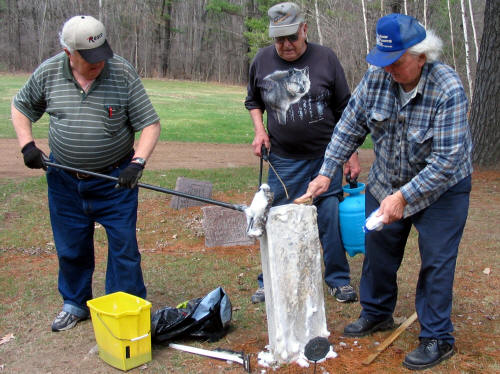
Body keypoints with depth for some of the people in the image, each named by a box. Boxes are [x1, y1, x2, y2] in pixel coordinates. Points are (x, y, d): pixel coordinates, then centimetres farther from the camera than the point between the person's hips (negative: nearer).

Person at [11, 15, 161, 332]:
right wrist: (27, 144, -3)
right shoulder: (48, 73, -5)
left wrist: (138, 163, -25)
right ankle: (75, 304, 35)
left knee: (124, 246, 2)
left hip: (115, 178, -2)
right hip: (64, 178, 3)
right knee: (70, 247, 14)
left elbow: (150, 123, -12)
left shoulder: (123, 74, -13)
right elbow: (21, 107, 12)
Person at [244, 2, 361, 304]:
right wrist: (259, 130, 0)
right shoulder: (262, 61, 1)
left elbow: (344, 110, 2)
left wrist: (351, 155, 1)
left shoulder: (325, 59, -3)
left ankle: (338, 280, 22)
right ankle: (270, 283, 22)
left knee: (331, 219, 3)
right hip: (283, 160, 1)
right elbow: (253, 101, 18)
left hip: (325, 157, -1)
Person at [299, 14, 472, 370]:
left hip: (441, 187, -5)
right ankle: (377, 314, 36)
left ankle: (437, 339, 14)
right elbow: (350, 125, -5)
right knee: (379, 249, 14)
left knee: (436, 261, -2)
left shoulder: (448, 90, -29)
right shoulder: (378, 77, -14)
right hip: (387, 181, 5)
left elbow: (446, 160, -29)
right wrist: (327, 172, -10)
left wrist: (403, 197, -33)